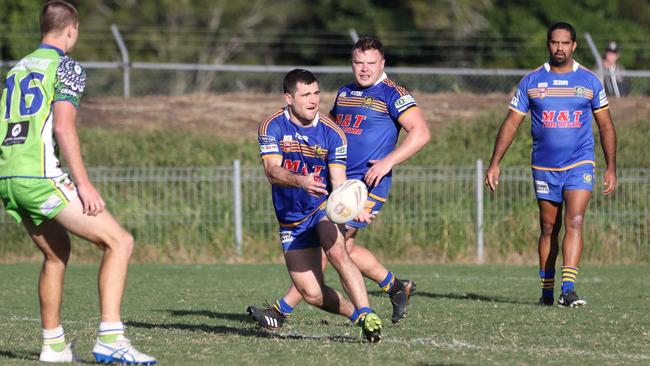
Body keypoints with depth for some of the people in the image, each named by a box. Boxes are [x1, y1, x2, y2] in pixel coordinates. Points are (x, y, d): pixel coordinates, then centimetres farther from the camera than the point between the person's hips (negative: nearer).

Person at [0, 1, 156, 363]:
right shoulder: (66, 67, -3)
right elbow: (63, 127, -15)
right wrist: (84, 184, -16)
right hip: (41, 179, -8)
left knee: (57, 252, 26)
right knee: (120, 241, -5)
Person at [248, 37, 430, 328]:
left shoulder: (392, 94, -5)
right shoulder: (344, 94, 17)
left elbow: (420, 132, -13)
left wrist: (388, 162, -20)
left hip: (367, 184, -8)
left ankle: (282, 310, -12)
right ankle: (396, 287, 26)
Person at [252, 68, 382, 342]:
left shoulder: (332, 133, -9)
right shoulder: (272, 127, -11)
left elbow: (338, 182, -14)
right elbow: (272, 171, -24)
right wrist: (301, 181, -46)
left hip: (324, 207, -1)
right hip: (291, 220, 1)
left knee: (337, 252, -33)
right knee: (312, 294, -4)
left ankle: (368, 317, -33)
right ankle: (358, 315, 20)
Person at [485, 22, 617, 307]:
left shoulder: (590, 81, 2)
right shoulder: (531, 81, 2)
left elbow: (605, 126, 9)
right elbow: (511, 124, 4)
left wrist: (611, 168, 4)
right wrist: (494, 164, -2)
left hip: (579, 166, -1)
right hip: (544, 168, 1)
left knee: (574, 222, -17)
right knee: (549, 229, 8)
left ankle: (568, 289, -24)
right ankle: (547, 291, 18)